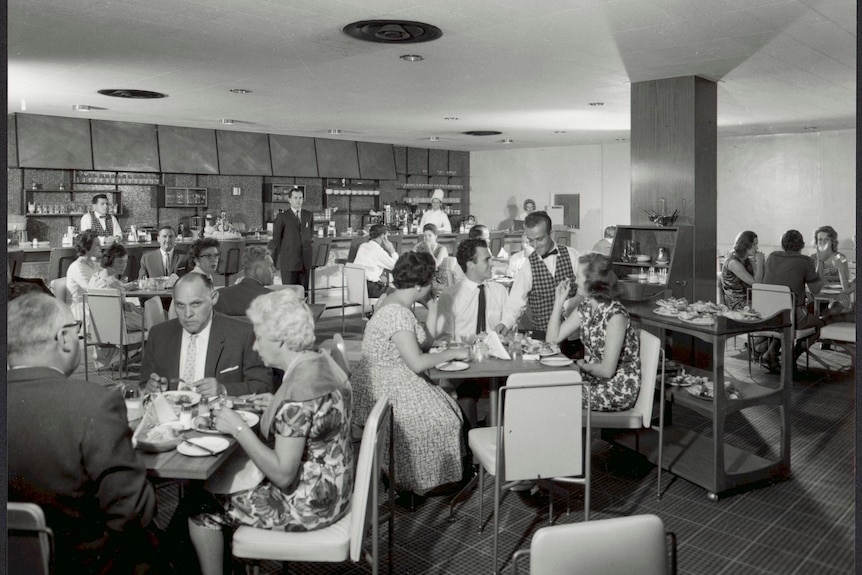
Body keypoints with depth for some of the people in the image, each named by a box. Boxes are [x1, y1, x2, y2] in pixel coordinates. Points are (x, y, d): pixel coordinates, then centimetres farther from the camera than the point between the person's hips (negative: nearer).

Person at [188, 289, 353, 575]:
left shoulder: (298, 390, -29)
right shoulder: (321, 362, -1)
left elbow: (283, 475, -26)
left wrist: (239, 428, -22)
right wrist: (277, 406, 8)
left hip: (308, 505, -9)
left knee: (200, 510, 5)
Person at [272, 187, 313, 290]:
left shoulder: (309, 216, 12)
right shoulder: (282, 217, 0)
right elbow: (276, 240, 3)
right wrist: (275, 260, 3)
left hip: (305, 262, 4)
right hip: (288, 262, -4)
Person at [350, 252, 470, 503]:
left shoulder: (398, 302, 9)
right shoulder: (397, 313, -23)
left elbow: (425, 343, 15)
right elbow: (417, 363, -26)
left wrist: (432, 309, 7)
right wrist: (453, 353, -13)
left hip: (392, 382, 10)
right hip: (385, 389, -10)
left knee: (446, 406, 1)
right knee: (438, 419, -11)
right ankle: (406, 485, 6)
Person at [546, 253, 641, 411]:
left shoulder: (615, 316, -23)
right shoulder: (585, 307, 2)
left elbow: (607, 370, -23)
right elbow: (552, 339, 2)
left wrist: (582, 365, -5)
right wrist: (559, 301, -3)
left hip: (619, 392, -7)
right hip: (593, 379, 7)